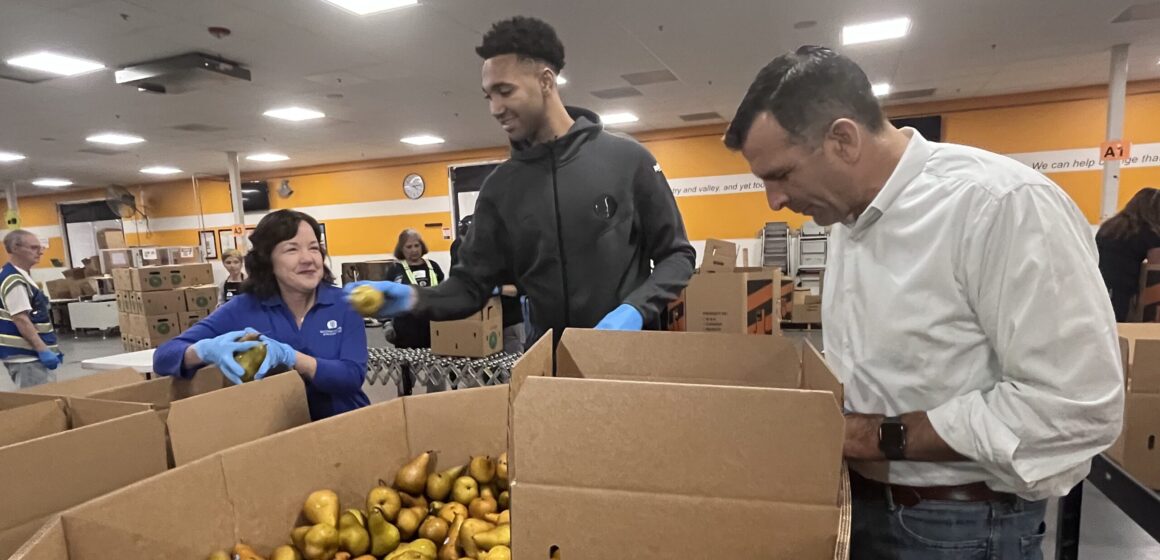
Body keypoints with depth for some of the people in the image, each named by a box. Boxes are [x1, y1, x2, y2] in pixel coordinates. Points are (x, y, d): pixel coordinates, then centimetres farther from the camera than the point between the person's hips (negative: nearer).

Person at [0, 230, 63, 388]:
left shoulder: (23, 276, 15)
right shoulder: (14, 280, -16)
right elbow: (20, 319, -22)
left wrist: (51, 348, 20)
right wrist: (43, 350, -23)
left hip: (30, 353, 10)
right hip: (25, 355, -10)